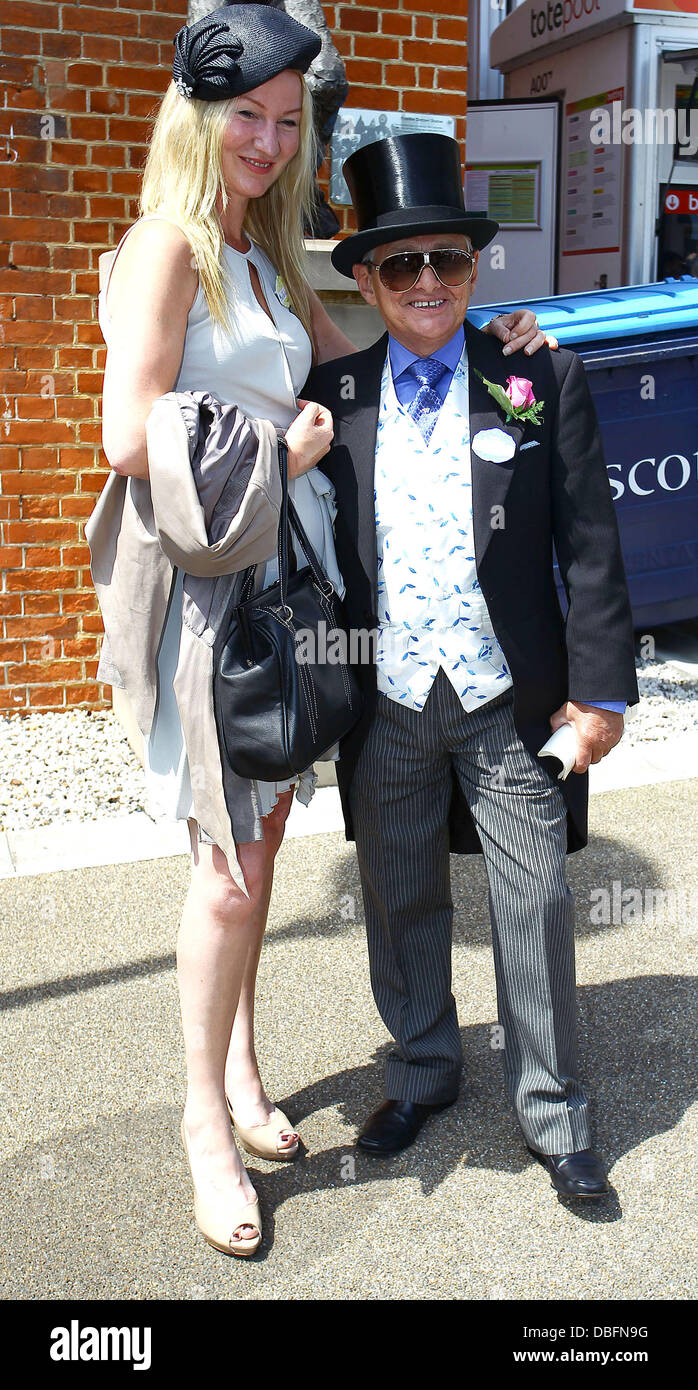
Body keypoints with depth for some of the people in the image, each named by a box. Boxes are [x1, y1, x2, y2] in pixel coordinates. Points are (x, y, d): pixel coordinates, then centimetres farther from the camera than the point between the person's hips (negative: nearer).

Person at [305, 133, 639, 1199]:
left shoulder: (545, 381, -2)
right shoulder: (332, 397, 2)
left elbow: (589, 544, -2)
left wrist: (602, 689, -5)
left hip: (511, 700, -1)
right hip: (387, 704, 2)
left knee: (535, 904, 7)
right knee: (401, 902, 16)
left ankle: (553, 1112, 27)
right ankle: (424, 1072, 39)